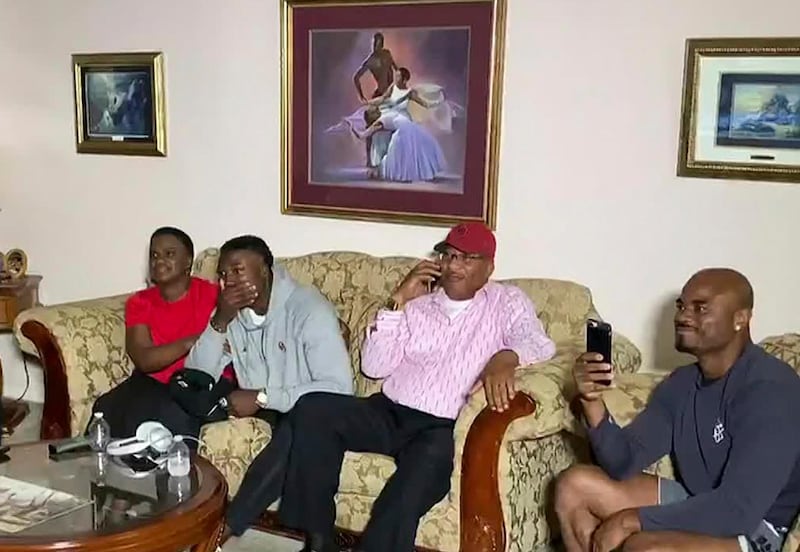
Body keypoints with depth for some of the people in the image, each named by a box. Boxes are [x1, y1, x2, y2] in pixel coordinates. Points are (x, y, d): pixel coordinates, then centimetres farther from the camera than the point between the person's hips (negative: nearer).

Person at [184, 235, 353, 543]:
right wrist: (220, 321, -23)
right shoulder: (231, 311, -2)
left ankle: (226, 526, -25)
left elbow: (339, 388, -29)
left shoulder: (308, 308, -22)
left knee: (296, 429, -39)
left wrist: (262, 397, -30)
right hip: (259, 403, 6)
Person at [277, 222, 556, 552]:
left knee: (431, 458, -38)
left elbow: (538, 342, -12)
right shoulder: (417, 304, 16)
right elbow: (373, 368, 8)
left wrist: (504, 358, -36)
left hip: (442, 428, -4)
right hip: (388, 413, 4)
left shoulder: (506, 301, 8)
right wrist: (397, 301, 0)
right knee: (313, 409, -19)